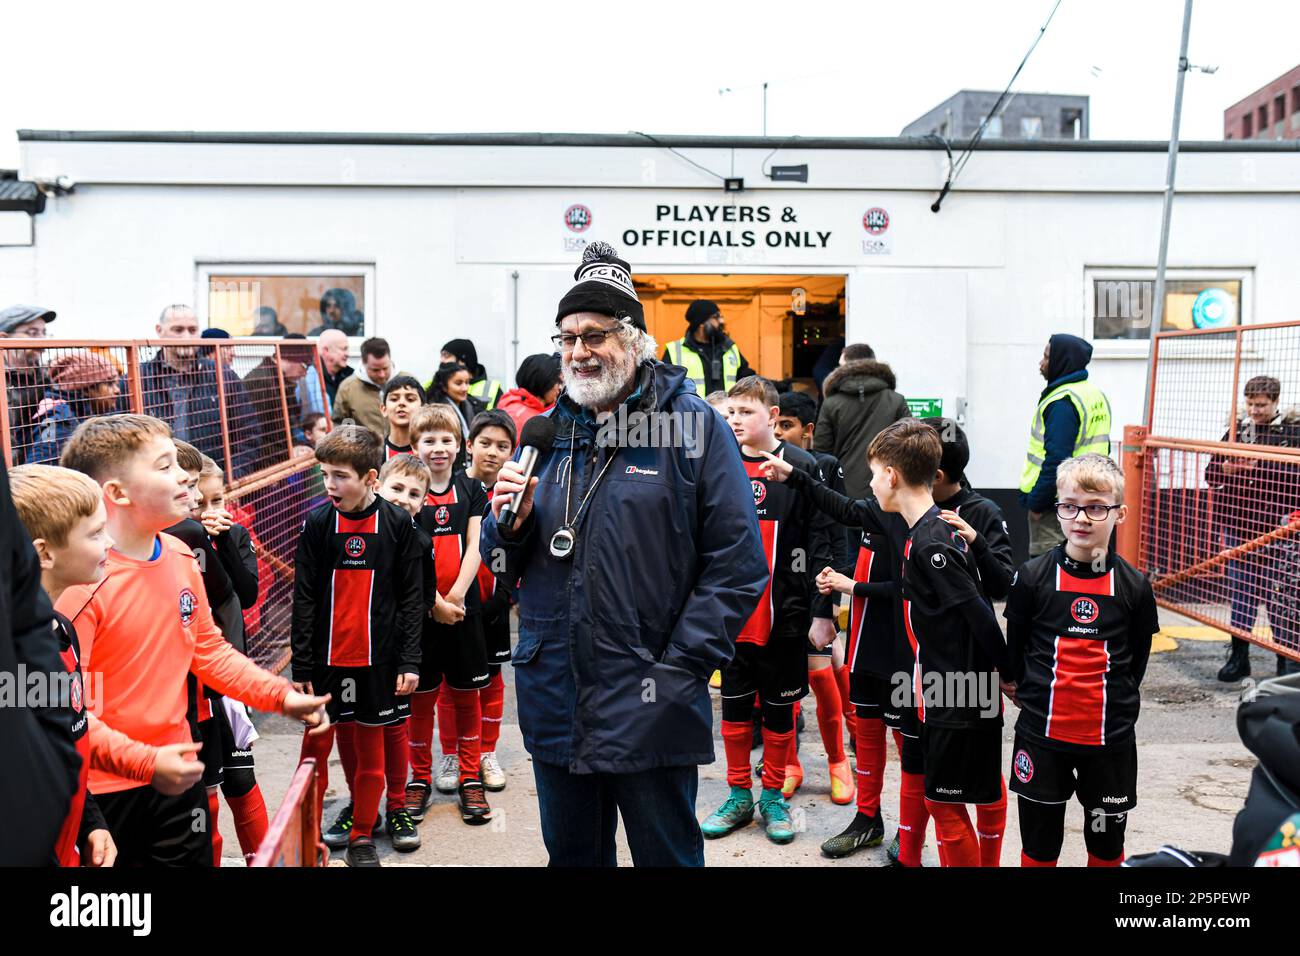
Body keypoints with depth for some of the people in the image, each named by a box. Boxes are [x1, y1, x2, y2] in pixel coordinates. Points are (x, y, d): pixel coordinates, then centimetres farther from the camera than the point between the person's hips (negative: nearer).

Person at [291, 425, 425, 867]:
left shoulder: (398, 524, -4)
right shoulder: (317, 523, -3)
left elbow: (412, 596, 0)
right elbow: (304, 600, -1)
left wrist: (409, 661, -5)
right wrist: (301, 667, -4)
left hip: (377, 660, 0)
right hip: (325, 659, 0)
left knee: (371, 751, 9)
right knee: (315, 748, 7)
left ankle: (362, 840, 24)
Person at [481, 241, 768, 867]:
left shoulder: (692, 427, -7)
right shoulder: (546, 433, 8)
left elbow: (738, 565, -11)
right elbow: (505, 569, 14)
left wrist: (677, 671, -15)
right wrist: (509, 524, -8)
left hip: (650, 717, -5)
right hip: (554, 708, 5)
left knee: (667, 855, 13)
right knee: (572, 855, 21)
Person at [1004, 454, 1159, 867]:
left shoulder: (1134, 584, -4)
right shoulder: (1033, 576, -7)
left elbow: (1137, 657, 8)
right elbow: (1014, 644, 5)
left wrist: (1117, 700, 6)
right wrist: (1030, 692, 7)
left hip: (1110, 736, 1)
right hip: (1041, 731, -1)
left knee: (1107, 842, 15)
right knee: (1039, 841, 11)